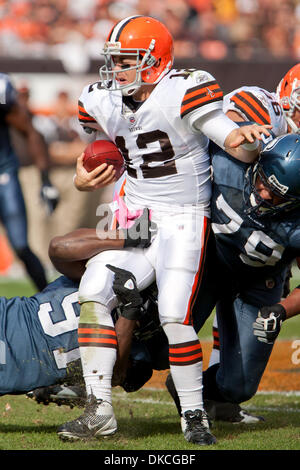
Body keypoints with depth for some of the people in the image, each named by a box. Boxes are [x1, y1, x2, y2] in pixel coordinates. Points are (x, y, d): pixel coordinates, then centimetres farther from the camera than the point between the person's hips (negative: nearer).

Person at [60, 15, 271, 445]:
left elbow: (239, 147, -16)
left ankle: (194, 415, -3)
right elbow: (104, 167, 18)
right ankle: (99, 411, -13)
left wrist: (244, 139, -40)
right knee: (92, 294, -15)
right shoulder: (104, 104, 6)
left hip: (184, 222, -6)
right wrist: (85, 179, -5)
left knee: (174, 316, -21)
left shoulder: (183, 95, -14)